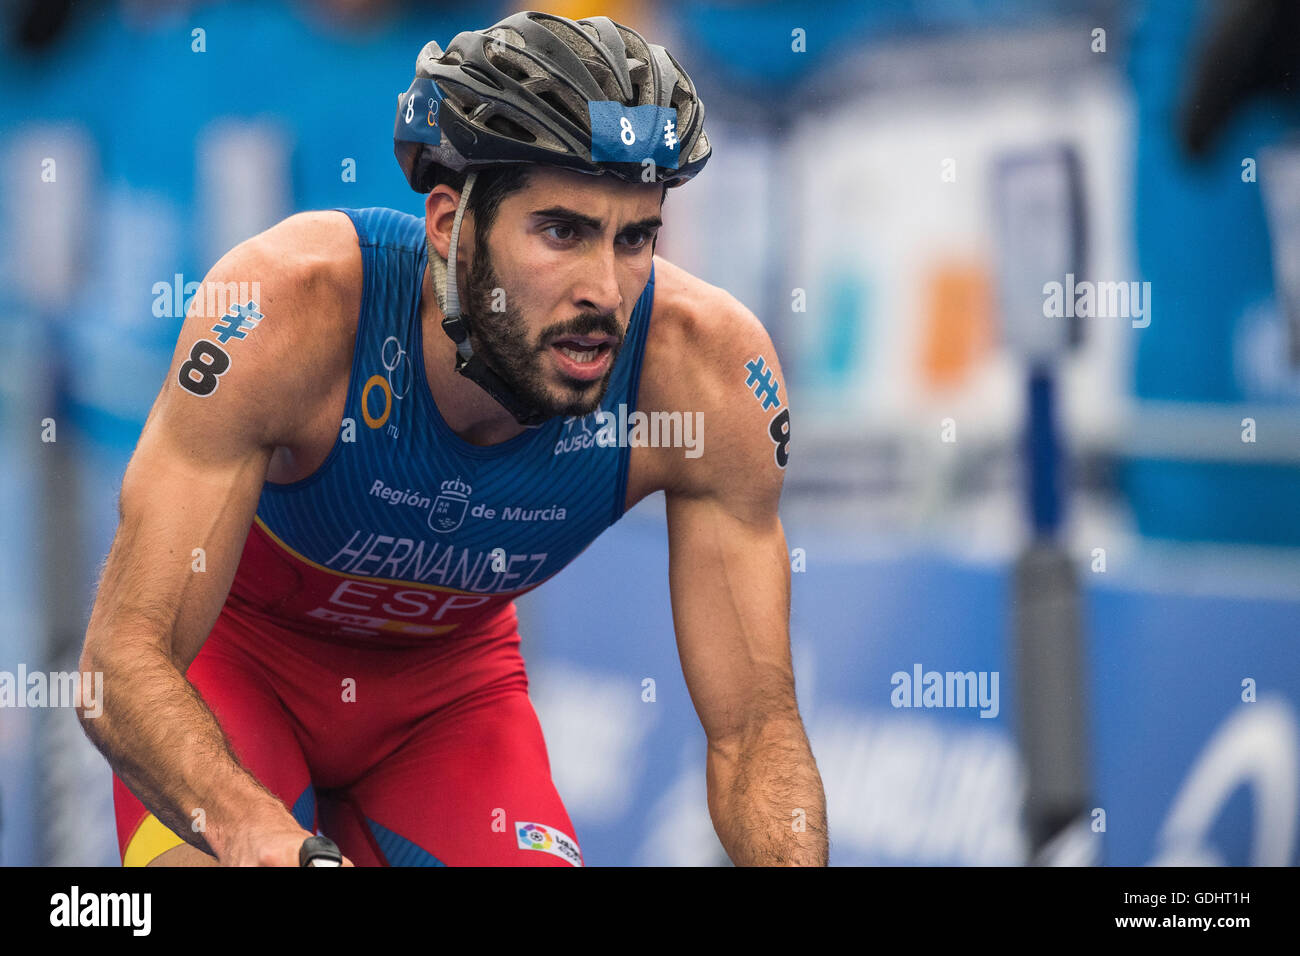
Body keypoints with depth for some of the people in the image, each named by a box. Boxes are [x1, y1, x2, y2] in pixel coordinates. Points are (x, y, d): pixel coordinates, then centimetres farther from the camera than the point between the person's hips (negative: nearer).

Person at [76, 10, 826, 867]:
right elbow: (123, 661, -34)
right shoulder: (290, 306, -35)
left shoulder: (705, 366, -29)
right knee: (208, 857, -29)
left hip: (449, 679, 3)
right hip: (238, 651, -3)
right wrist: (259, 833, -53)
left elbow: (753, 726, -21)